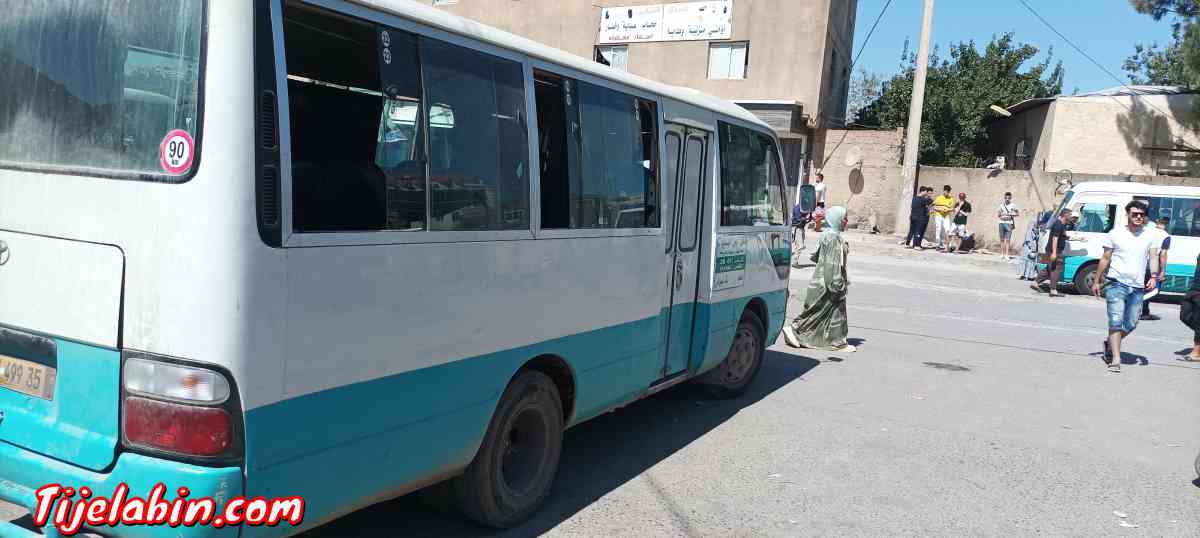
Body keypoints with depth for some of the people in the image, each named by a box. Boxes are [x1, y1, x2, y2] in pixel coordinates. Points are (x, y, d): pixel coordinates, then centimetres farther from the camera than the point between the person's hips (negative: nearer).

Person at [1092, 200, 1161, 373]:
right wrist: (1096, 281, 9)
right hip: (1116, 283, -3)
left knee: (1131, 324, 7)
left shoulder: (1150, 236, 9)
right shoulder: (1115, 234, 4)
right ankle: (1115, 360, -11)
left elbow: (1154, 257, 1)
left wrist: (1154, 277, -16)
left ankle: (1109, 344, 32)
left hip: (1138, 287, 3)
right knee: (1116, 321, -11)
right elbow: (1105, 259, 9)